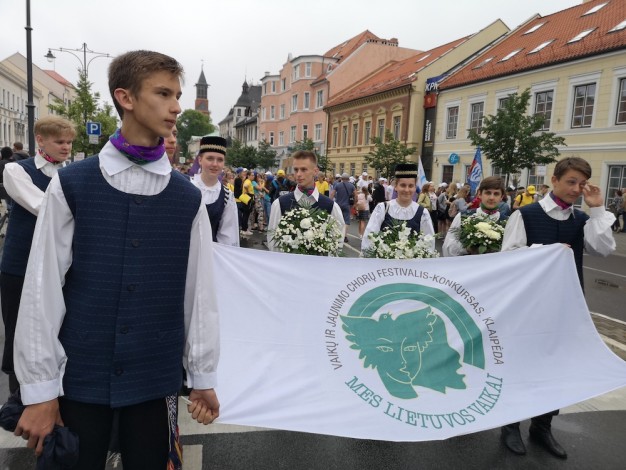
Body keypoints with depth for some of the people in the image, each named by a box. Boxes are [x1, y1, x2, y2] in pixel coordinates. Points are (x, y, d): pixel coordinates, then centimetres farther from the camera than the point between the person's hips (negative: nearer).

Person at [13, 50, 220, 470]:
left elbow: (200, 291, 2)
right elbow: (42, 290, -4)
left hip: (156, 379, 2)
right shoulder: (71, 185, -4)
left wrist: (204, 376, 5)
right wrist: (39, 389, -3)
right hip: (79, 377, -1)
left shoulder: (188, 198, 1)